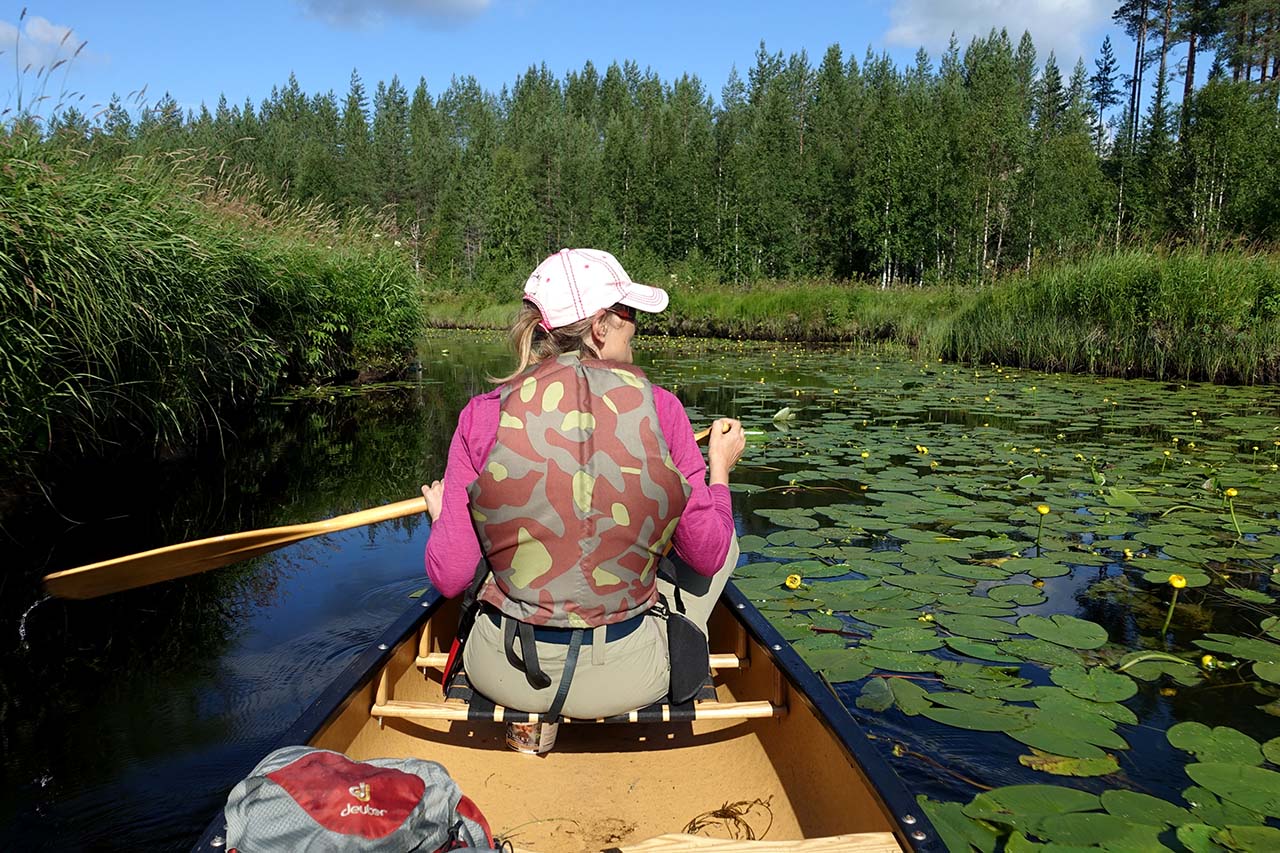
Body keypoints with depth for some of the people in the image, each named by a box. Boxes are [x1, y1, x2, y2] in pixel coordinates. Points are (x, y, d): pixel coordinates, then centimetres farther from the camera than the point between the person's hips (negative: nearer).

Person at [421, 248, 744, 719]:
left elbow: (448, 577, -7)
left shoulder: (483, 415, -9)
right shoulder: (659, 408, -11)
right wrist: (720, 466, 14)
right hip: (628, 683, -1)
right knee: (724, 543, 23)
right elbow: (708, 554, -3)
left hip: (503, 676, 2)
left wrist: (441, 515, 15)